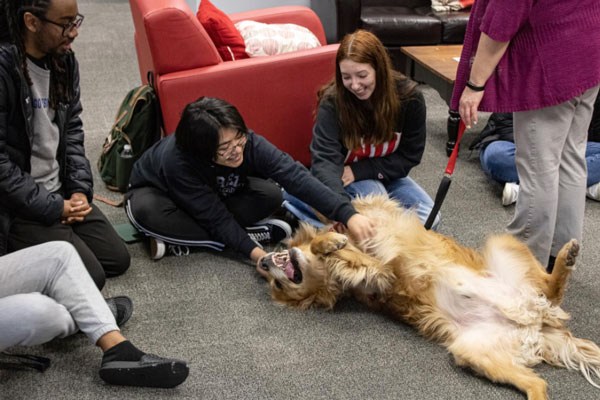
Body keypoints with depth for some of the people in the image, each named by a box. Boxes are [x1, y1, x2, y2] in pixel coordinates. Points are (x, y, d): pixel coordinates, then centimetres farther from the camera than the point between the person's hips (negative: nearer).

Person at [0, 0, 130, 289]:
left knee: (118, 260, 6)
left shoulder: (64, 59, 1)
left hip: (60, 191, 8)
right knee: (90, 277, -13)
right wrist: (53, 209, -17)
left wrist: (81, 190, -2)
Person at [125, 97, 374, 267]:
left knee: (270, 196, -24)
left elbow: (296, 176, -40)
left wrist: (347, 214, -51)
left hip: (215, 193, 3)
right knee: (146, 212, -41)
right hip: (156, 190, -3)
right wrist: (256, 253, -44)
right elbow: (217, 216, -36)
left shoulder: (248, 144, -31)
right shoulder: (176, 161, -41)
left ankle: (177, 237, -19)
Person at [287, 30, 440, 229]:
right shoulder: (332, 101, -26)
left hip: (385, 173, 5)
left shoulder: (409, 96, -19)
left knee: (429, 217, -9)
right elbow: (325, 159, -36)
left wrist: (358, 171, -21)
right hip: (340, 174, -5)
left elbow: (409, 155, -11)